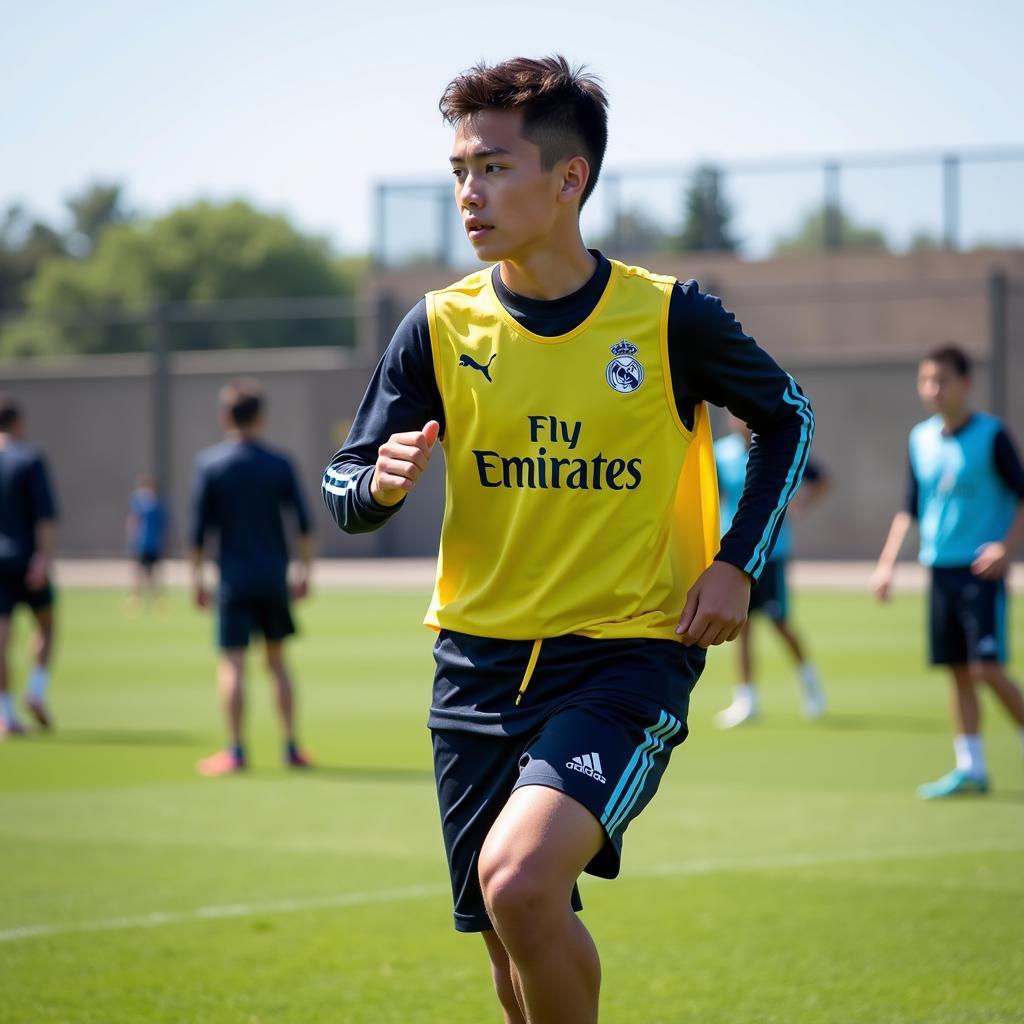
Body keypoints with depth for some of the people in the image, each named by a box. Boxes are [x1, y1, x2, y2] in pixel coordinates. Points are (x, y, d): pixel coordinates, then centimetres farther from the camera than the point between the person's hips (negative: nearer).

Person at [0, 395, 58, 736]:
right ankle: (37, 691, -2)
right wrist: (45, 557, -17)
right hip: (28, 559, -3)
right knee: (45, 625, 16)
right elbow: (46, 513, -15)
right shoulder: (30, 460, -6)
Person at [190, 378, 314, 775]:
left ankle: (235, 749, -5)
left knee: (232, 663, -2)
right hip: (274, 577, 3)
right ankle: (291, 746, 12)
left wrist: (196, 577, 3)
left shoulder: (209, 463, -3)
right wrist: (306, 571, 8)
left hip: (234, 577, -2)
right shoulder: (279, 463, 2)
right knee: (277, 660, 13)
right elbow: (303, 523, 0)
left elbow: (199, 529, -4)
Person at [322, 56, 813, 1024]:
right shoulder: (441, 327, -1)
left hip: (629, 651, -3)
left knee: (519, 879, -27)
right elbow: (345, 485, 4)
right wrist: (381, 482, -19)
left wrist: (735, 563, -1)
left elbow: (786, 416, 10)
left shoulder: (670, 317, -7)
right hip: (480, 658, 4)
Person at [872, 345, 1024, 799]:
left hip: (981, 569, -5)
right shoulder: (921, 439, 9)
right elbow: (911, 508, 17)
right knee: (958, 672, 6)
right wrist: (887, 561, 9)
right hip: (940, 569, 5)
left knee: (986, 667, -14)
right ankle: (970, 768, 12)